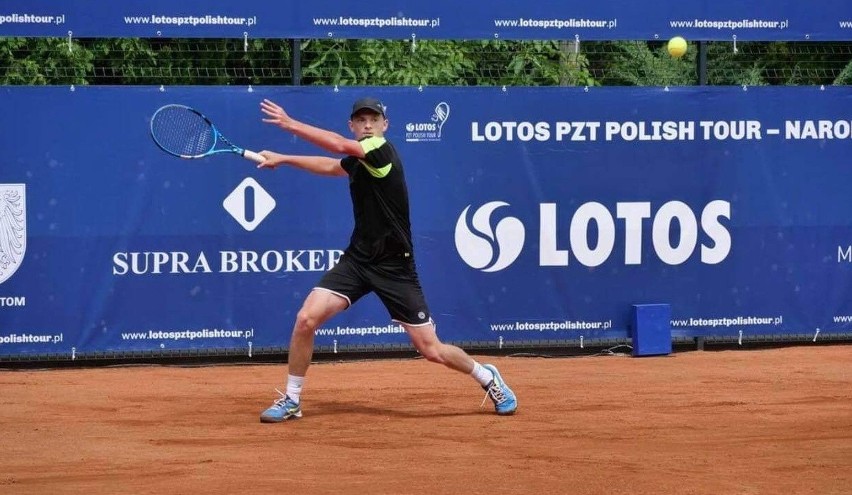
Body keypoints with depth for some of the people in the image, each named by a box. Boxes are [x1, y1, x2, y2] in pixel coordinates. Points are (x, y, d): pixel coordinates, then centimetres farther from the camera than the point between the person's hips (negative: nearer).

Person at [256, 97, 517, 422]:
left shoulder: (382, 151, -14)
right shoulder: (358, 161, 9)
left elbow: (340, 145, -31)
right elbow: (329, 165, 32)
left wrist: (290, 124, -29)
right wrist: (283, 159, 29)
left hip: (394, 266, -6)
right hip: (357, 258, 6)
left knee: (431, 350, -3)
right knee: (306, 318, -13)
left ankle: (487, 378, 24)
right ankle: (291, 400, 2)